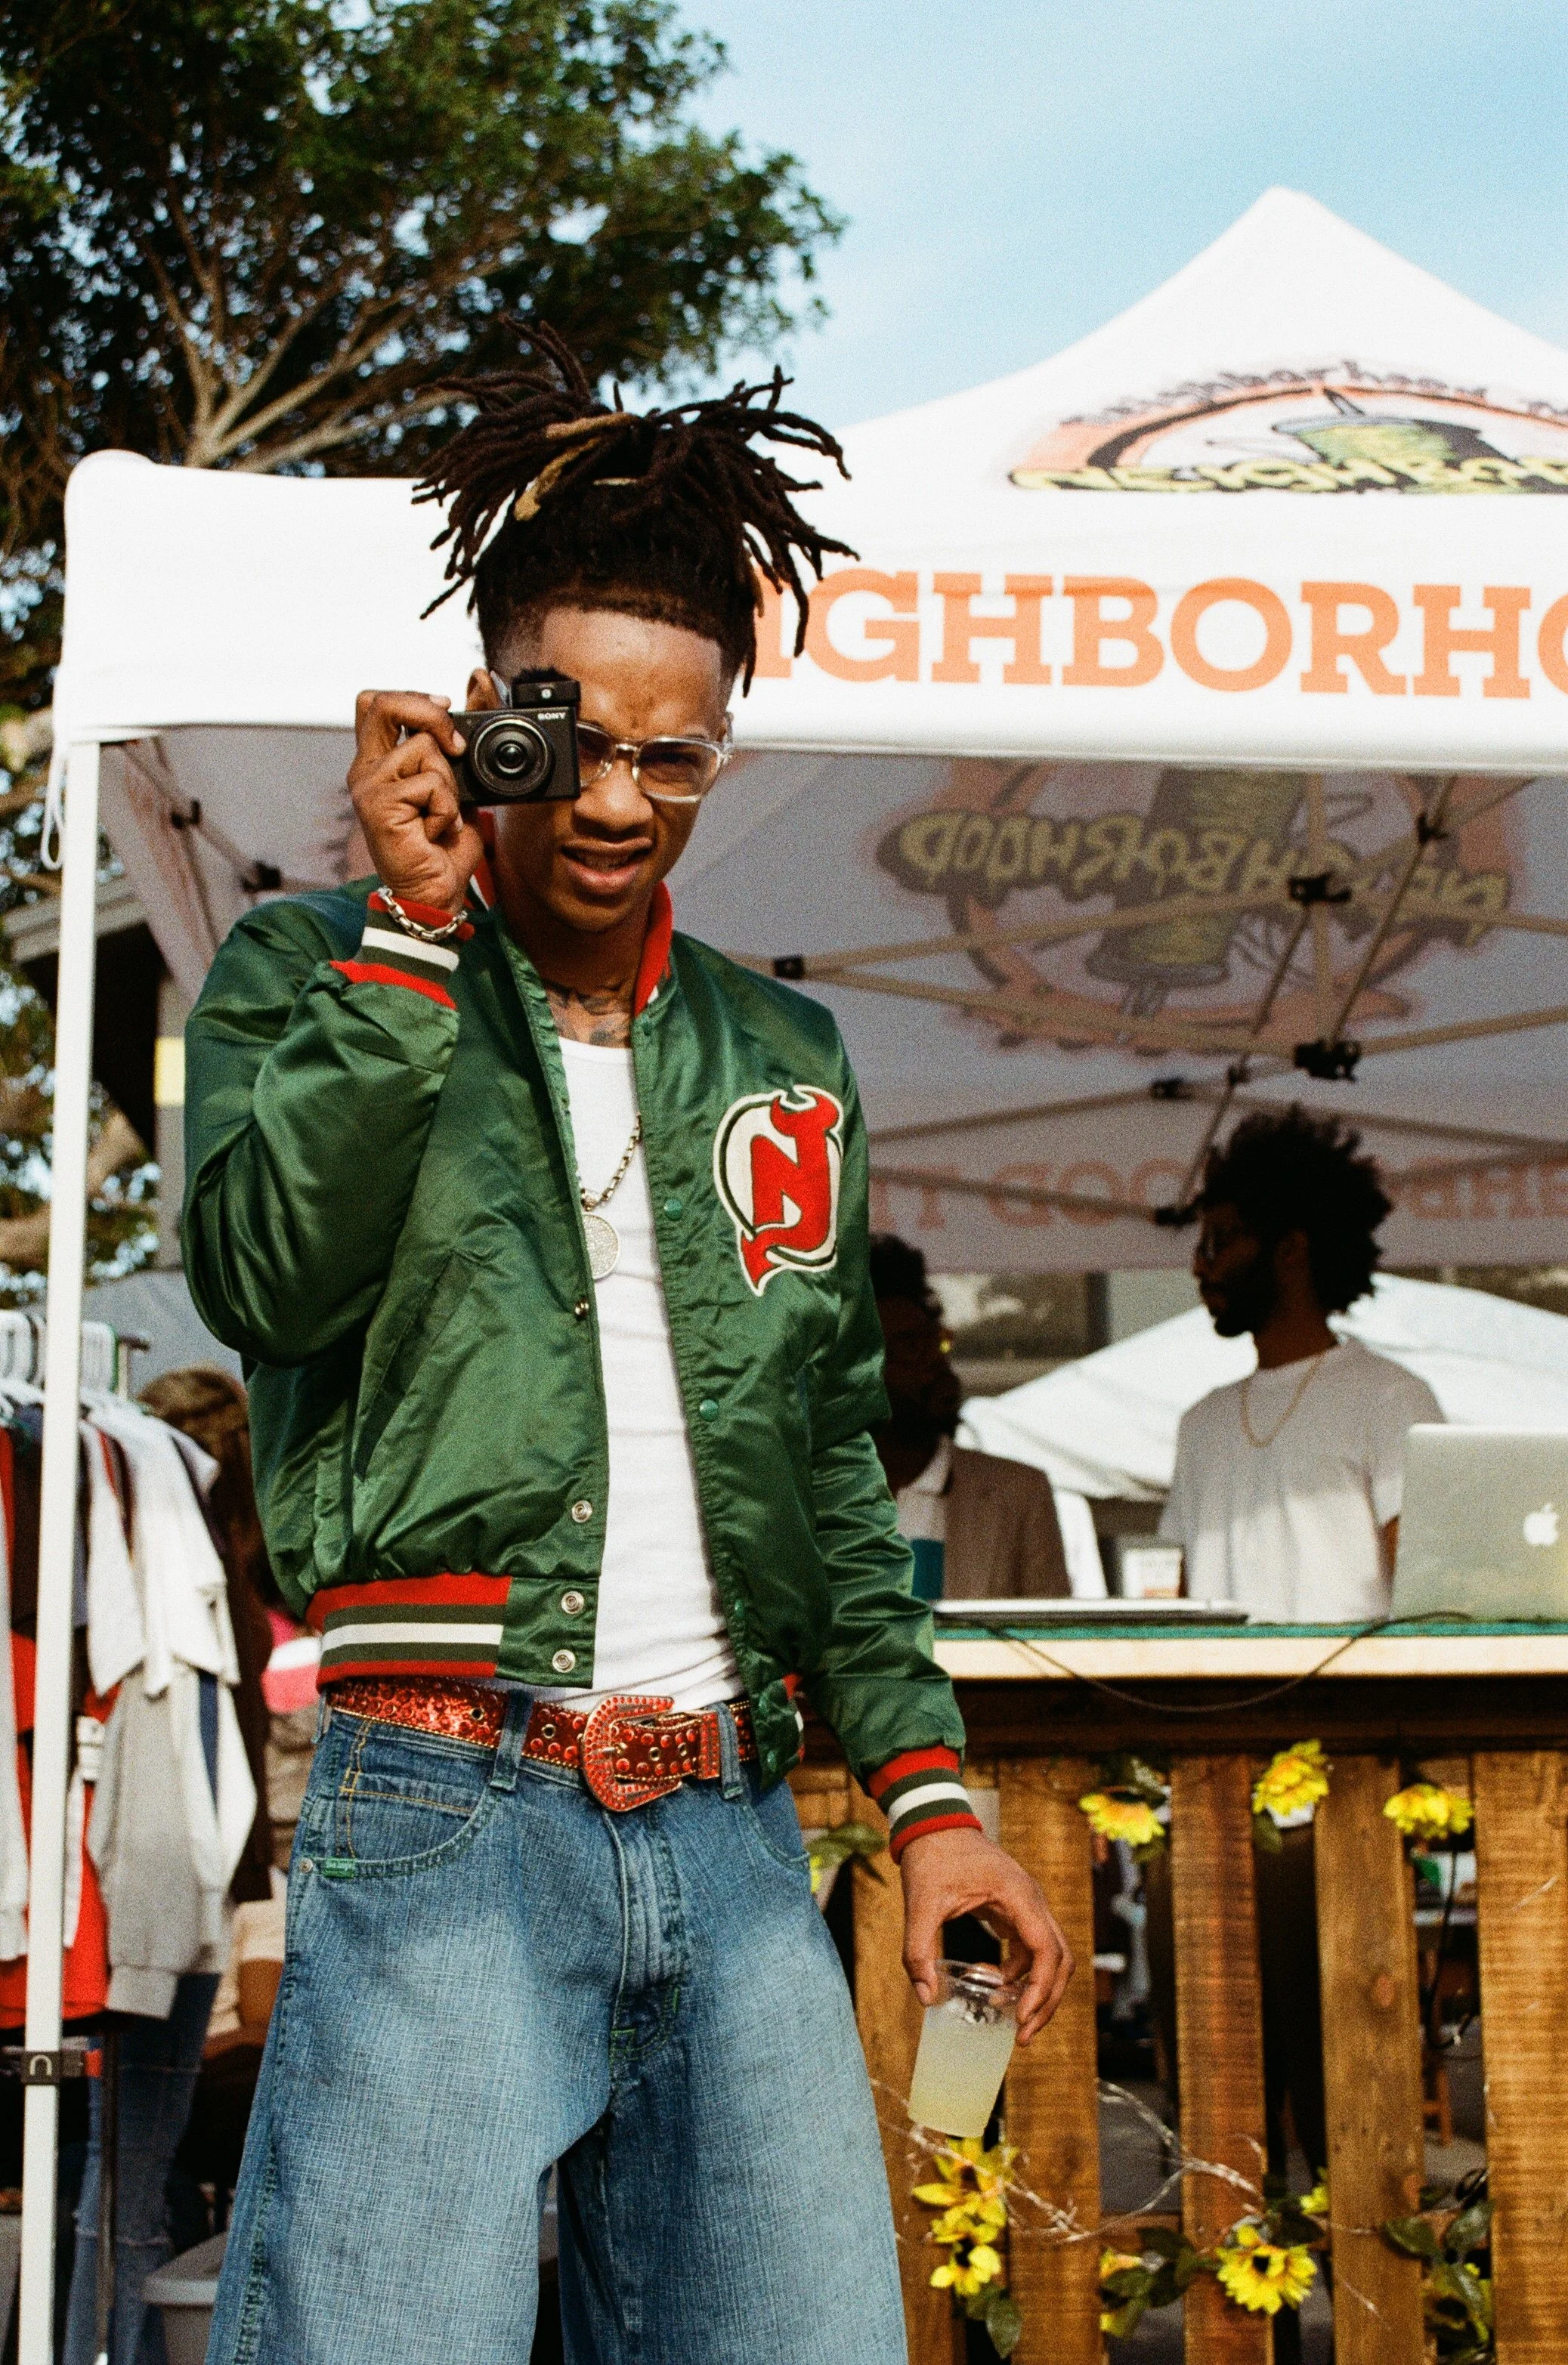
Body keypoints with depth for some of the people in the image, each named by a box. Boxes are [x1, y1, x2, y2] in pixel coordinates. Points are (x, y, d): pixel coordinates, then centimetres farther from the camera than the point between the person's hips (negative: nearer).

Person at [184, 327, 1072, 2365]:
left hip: (733, 1844, 5)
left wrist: (925, 1781, 13)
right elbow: (268, 1275, -12)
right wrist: (415, 928, -12)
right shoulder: (310, 967, 7)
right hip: (448, 1813, -4)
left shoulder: (781, 1057, 19)